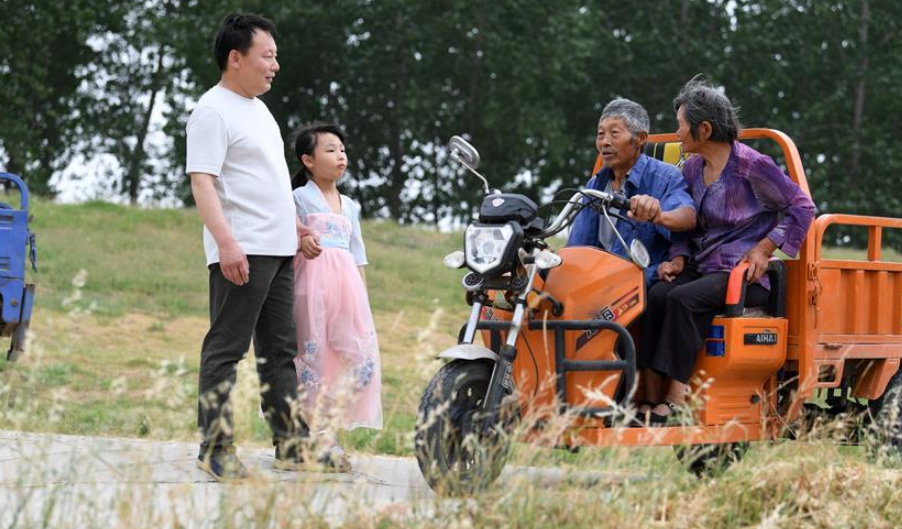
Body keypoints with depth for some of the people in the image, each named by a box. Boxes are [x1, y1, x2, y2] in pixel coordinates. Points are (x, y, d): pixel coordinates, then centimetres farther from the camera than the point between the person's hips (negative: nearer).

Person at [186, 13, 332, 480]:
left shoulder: (258, 108, 20)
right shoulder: (213, 111, -10)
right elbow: (202, 182, -18)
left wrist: (293, 223, 30)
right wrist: (226, 242, -28)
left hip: (278, 250, 10)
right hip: (241, 254, -10)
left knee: (280, 350, 11)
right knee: (225, 349, -7)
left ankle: (291, 444, 16)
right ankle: (216, 448, -5)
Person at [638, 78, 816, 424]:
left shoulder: (751, 165, -7)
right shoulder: (693, 168, 15)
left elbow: (802, 208, -4)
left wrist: (764, 249, -11)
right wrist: (679, 258, 5)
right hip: (703, 267, 6)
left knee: (683, 299, -32)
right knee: (656, 296, -24)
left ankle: (676, 401, -32)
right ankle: (651, 399, -31)